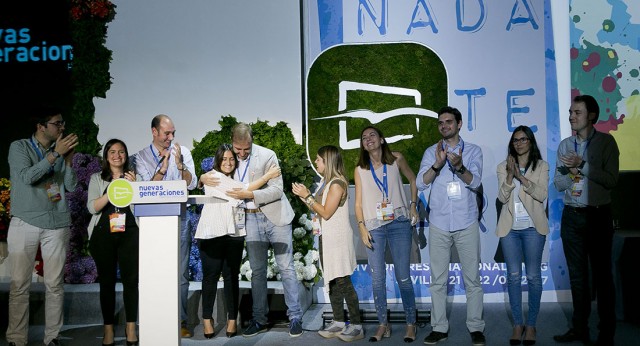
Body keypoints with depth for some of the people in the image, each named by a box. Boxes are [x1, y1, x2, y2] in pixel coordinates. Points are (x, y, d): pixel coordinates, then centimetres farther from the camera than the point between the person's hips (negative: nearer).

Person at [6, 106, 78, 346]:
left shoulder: (61, 149, 10)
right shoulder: (19, 147, 1)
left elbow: (71, 186, 6)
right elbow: (27, 177, -15)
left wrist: (69, 159, -7)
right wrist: (56, 154, -16)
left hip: (57, 224, 3)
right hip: (25, 223, -2)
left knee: (55, 284, 3)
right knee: (19, 284, -2)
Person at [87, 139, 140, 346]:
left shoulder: (133, 177, 12)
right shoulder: (97, 179, 9)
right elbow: (92, 207, -3)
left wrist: (133, 186, -13)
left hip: (129, 233, 0)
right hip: (104, 234, 0)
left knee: (131, 280, -2)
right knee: (107, 281, 2)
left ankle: (131, 327, 7)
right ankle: (108, 329, 9)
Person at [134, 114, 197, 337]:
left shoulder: (183, 152, 4)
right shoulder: (142, 157, 2)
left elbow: (192, 185, -3)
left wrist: (180, 164, -17)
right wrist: (163, 166, -16)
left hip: (179, 220, 0)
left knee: (181, 274, 2)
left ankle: (181, 321, 9)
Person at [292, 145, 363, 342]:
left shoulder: (337, 183, -14)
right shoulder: (325, 182, 13)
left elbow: (326, 213, -17)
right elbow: (317, 211, 13)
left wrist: (307, 196, -11)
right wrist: (303, 196, 4)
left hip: (338, 239, -9)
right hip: (326, 237, 9)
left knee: (343, 282, -7)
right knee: (332, 282, 11)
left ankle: (356, 326, -2)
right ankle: (339, 323, 17)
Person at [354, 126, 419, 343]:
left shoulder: (396, 159, 3)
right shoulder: (360, 170, 6)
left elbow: (413, 180, 17)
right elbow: (358, 203, 6)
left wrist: (413, 205, 7)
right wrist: (362, 227, -5)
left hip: (399, 223, -1)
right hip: (374, 227, 2)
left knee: (403, 277, -2)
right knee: (377, 279, 1)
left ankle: (411, 324, 9)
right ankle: (383, 325, 12)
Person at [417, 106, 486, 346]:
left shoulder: (473, 151, 4)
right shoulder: (431, 152, 7)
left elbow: (475, 182, -9)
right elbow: (421, 183, -4)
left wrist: (459, 166, -29)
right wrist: (437, 164, -21)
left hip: (466, 223, -1)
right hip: (439, 223, 2)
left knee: (472, 278, 2)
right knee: (438, 279, 5)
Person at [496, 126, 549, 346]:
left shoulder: (541, 166, 4)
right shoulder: (503, 167, 7)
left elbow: (542, 194, -8)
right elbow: (502, 197, -2)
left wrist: (521, 176, -17)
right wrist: (510, 175, -16)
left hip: (533, 227, -1)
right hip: (510, 227, 1)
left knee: (533, 276, 1)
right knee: (513, 275, 3)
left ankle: (531, 325, 10)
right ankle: (518, 324, 11)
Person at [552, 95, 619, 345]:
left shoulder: (606, 142, -5)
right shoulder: (565, 145, 8)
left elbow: (611, 180, -14)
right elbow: (558, 183, 6)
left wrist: (582, 165, -18)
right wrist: (572, 173, -13)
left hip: (597, 215, -4)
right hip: (571, 216, 4)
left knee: (602, 275, 2)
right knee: (577, 274, 10)